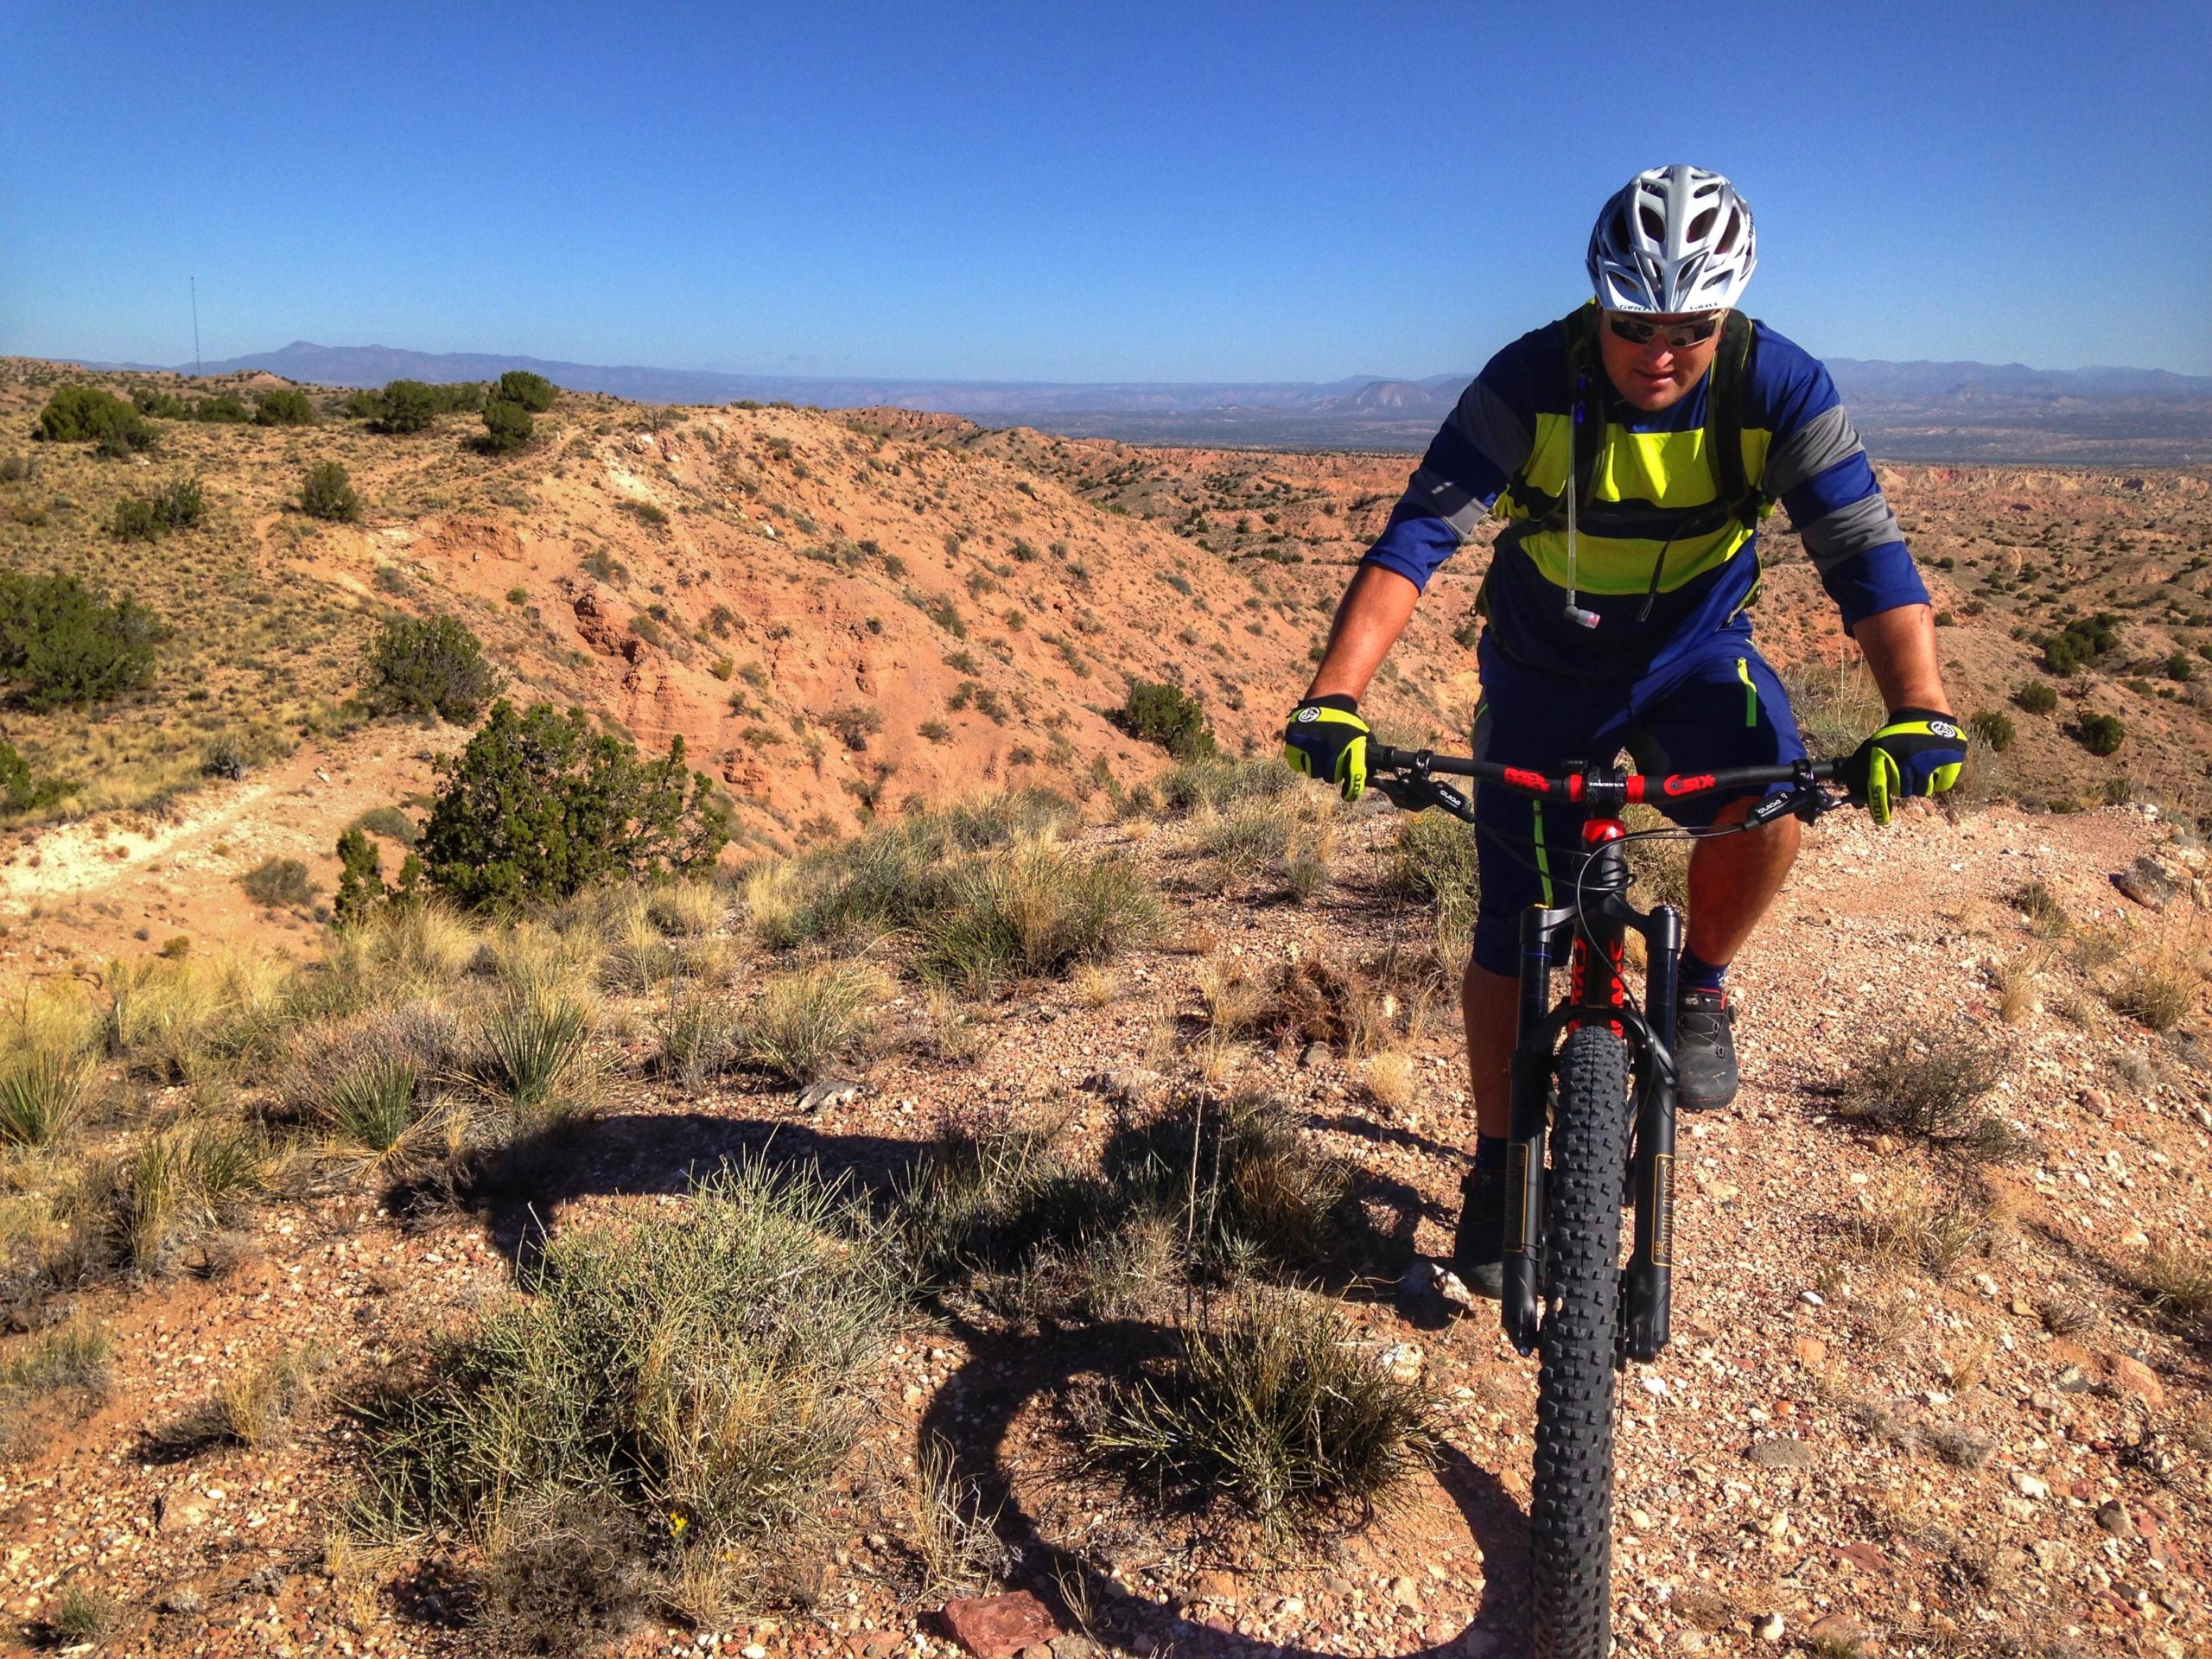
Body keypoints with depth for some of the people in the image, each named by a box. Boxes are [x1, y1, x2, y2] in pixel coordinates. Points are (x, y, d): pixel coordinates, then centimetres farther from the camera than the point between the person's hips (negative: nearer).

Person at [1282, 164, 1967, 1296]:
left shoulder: (1780, 388, -19)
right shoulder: (1530, 382, -23)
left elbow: (1865, 554, -25)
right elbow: (1415, 537, -30)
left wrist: (1918, 713, -42)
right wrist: (1333, 698, -43)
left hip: (1694, 654, 1)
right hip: (1544, 672, 0)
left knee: (1765, 807, -32)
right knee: (1511, 940, 0)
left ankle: (1701, 987, 0)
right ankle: (1496, 1170, 21)